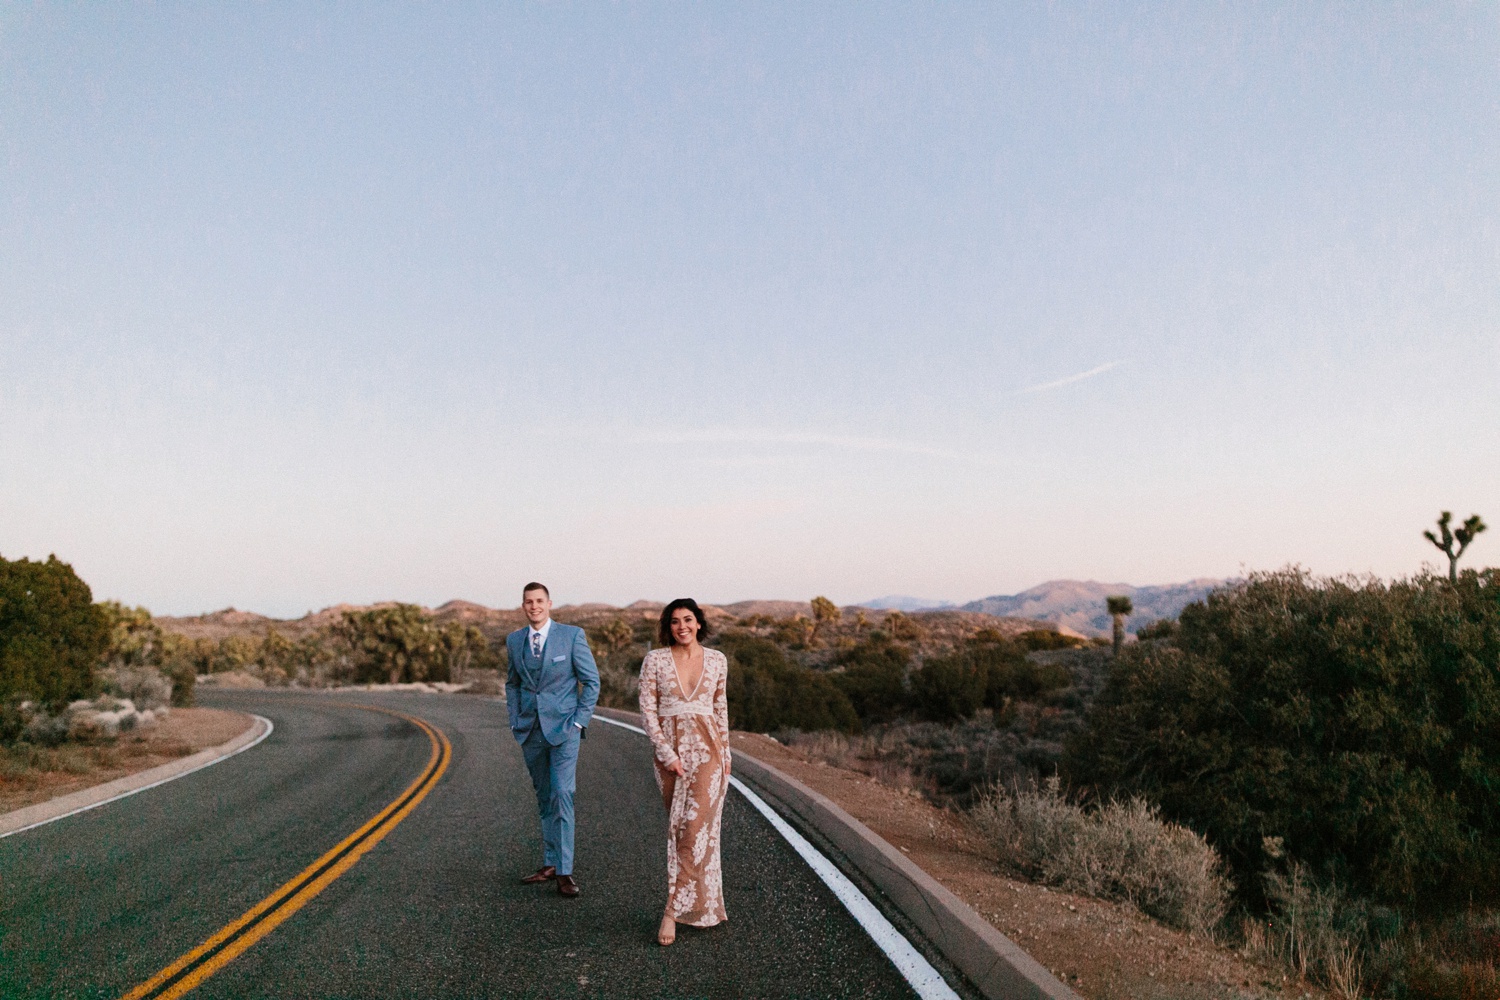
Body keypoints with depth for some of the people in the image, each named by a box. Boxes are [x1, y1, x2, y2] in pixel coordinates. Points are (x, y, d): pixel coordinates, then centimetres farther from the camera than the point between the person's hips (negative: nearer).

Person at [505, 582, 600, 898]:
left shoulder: (572, 635, -7)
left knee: (562, 795, -11)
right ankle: (549, 864, 21)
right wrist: (515, 721, 8)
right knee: (544, 798, 12)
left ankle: (564, 872, -7)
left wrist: (579, 721, -8)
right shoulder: (514, 640, 6)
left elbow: (592, 680, -3)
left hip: (562, 728, -4)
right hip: (530, 730, 4)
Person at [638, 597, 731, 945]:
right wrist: (667, 753, -11)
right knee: (678, 828, 8)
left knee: (697, 827, -10)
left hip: (707, 749, 0)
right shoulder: (655, 660, -1)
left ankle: (673, 911, -7)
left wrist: (725, 753, 12)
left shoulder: (717, 660, 4)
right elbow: (647, 709, -3)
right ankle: (701, 905, 23)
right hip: (669, 750, 0)